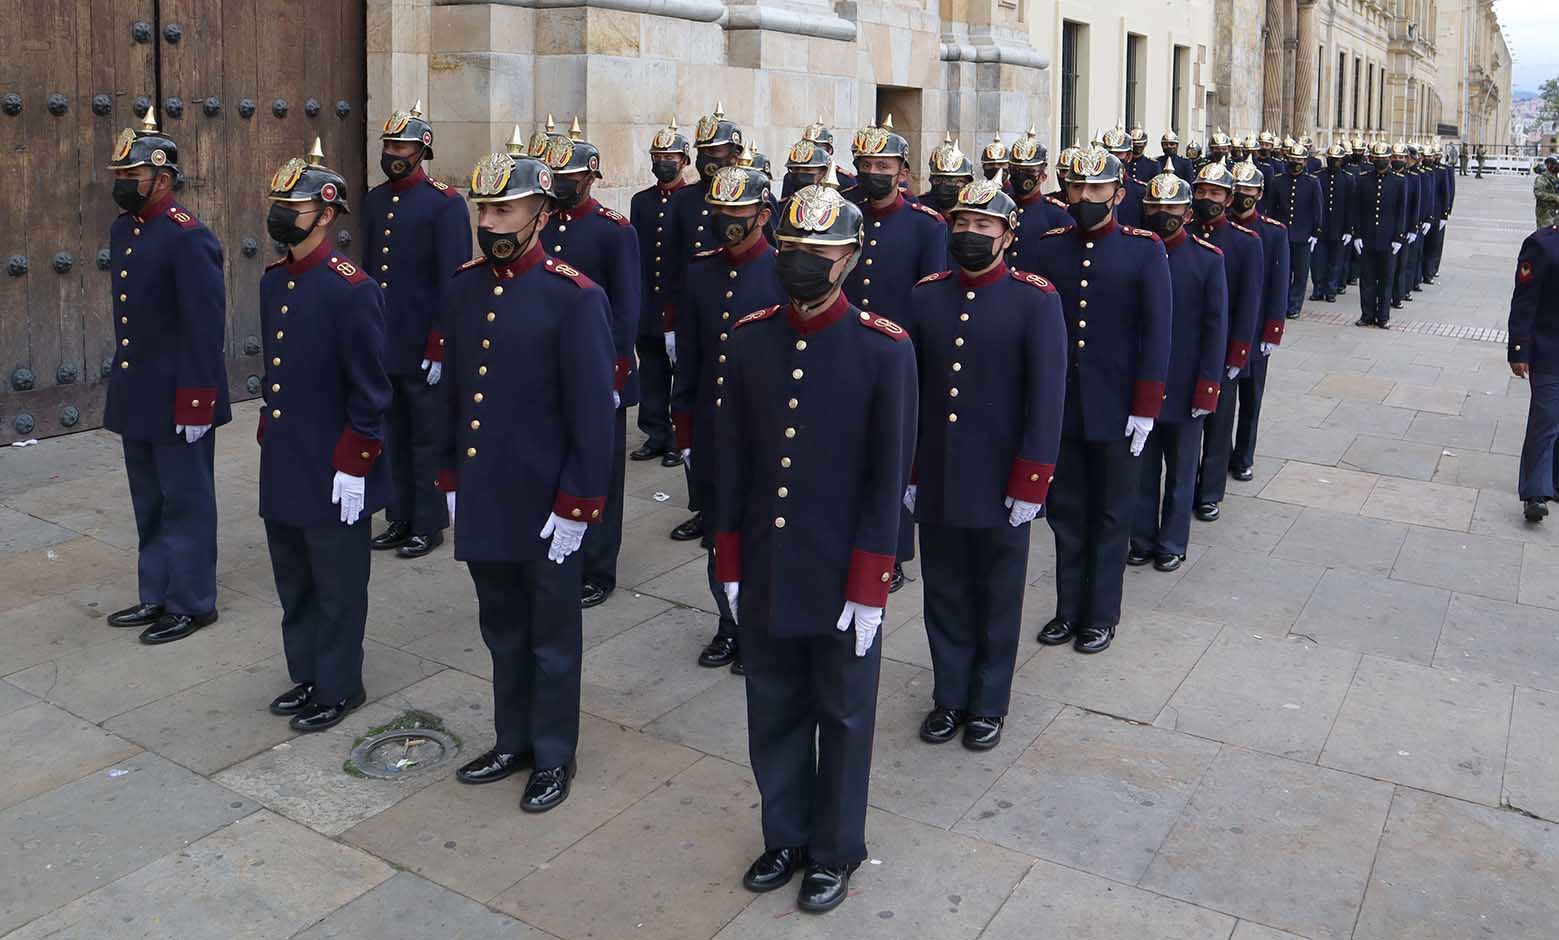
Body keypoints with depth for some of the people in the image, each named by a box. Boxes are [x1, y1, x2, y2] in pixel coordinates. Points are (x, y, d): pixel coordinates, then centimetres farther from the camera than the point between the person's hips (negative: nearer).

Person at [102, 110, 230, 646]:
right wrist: (121, 386, 19)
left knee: (185, 502, 4)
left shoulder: (188, 238, -18)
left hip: (178, 402, -9)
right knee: (148, 504, 17)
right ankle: (157, 597, 30)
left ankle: (192, 604, 16)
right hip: (135, 398, 9)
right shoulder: (122, 229, 10)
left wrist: (195, 402, -21)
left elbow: (206, 326, -20)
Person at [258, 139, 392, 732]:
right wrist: (267, 438, 17)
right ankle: (306, 676, 35)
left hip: (333, 472, -8)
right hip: (282, 466, 8)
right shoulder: (273, 282, 8)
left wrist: (354, 467, -16)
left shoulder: (351, 288, -17)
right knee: (293, 580, 19)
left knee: (337, 586, 7)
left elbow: (371, 389, -16)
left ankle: (339, 688, 22)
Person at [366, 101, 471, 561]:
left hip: (423, 348, -6)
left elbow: (453, 281, -13)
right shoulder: (374, 200, 10)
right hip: (382, 345, 6)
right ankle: (399, 518, 26)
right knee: (394, 435, 14)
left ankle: (429, 524, 16)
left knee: (428, 437, 5)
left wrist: (439, 347, -16)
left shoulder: (445, 203, -10)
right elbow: (370, 268, 16)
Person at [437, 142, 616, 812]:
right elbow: (452, 389, 13)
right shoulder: (464, 288, 5)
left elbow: (594, 413, -14)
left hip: (544, 505, -6)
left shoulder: (575, 298, -14)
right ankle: (514, 741, 37)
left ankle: (554, 756, 28)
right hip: (480, 501, 6)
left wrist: (576, 507, -15)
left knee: (552, 637, 11)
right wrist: (450, 476, 13)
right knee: (503, 631, 19)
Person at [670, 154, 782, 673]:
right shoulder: (700, 272, 5)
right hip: (710, 436, 4)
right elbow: (688, 357, 10)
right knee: (719, 539, 14)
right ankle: (730, 628, 31)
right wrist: (684, 430, 9)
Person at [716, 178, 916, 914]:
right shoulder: (750, 338, 0)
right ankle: (785, 837, 38)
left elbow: (889, 475, -10)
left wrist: (868, 584, -12)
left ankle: (836, 851, 33)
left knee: (843, 717, 13)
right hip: (764, 573, 4)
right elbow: (733, 456, 4)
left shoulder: (885, 348, -11)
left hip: (841, 576, -3)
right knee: (774, 712, 17)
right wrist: (730, 563, 5)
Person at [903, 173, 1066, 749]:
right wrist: (904, 470, 5)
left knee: (997, 599, 11)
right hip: (935, 481, 4)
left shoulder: (1037, 301, -7)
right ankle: (950, 697, 31)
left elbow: (1047, 398, -9)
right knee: (945, 594, 14)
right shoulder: (926, 296, 4)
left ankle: (989, 704, 27)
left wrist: (1030, 484, -13)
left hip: (1000, 486, -3)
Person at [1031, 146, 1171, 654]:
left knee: (1111, 515, 9)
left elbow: (1156, 335, -7)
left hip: (1117, 411, -3)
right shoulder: (1049, 247, 2)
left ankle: (1102, 615, 22)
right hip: (1059, 405, 3)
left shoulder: (1145, 250, -6)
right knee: (1066, 511, 12)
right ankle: (1069, 610, 26)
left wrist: (1145, 408, -10)